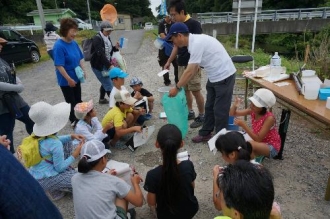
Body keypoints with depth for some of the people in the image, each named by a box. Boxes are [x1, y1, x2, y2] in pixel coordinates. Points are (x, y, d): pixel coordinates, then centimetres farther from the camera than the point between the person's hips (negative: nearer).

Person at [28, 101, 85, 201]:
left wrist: (71, 136, 3)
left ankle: (67, 172, 19)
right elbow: (60, 168, -20)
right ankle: (55, 189, 4)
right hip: (43, 180, -8)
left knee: (68, 144, 14)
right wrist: (75, 155, -11)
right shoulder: (55, 145, -30)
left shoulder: (38, 136, -6)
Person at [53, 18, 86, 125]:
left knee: (78, 100, 19)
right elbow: (59, 65, -23)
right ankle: (73, 121, 27)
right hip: (66, 80, -7)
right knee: (71, 102, 9)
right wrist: (69, 79, -23)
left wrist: (83, 70, -1)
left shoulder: (74, 43, 0)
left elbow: (80, 58, 11)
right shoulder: (59, 46, -21)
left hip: (76, 78, 7)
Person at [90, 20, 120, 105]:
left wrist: (115, 47, -5)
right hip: (98, 66, -9)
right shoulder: (97, 38, -20)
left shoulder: (107, 37, 6)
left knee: (105, 83, 20)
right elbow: (100, 54, -28)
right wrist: (109, 65, -32)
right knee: (109, 85, -5)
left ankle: (102, 99, 37)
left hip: (105, 64, 9)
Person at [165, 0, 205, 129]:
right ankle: (190, 112, 26)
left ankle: (202, 116, 10)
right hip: (181, 64, 7)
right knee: (185, 90, 12)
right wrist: (169, 62, 13)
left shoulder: (194, 24, -11)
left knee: (196, 91, -3)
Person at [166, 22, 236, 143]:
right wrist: (180, 85, 10)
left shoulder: (197, 43, -25)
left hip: (224, 76, -10)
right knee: (209, 107, 17)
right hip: (214, 76, 10)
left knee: (220, 110, 2)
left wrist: (177, 88, -13)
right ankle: (205, 133, 31)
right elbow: (193, 69, 10)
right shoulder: (195, 41, 5)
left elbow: (190, 72, -23)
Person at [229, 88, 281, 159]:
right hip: (260, 142, 6)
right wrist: (235, 106, -26)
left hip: (271, 147, -6)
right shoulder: (252, 111, -11)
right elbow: (232, 114, -4)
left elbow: (258, 139, -29)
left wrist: (243, 125, -36)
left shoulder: (269, 118, -28)